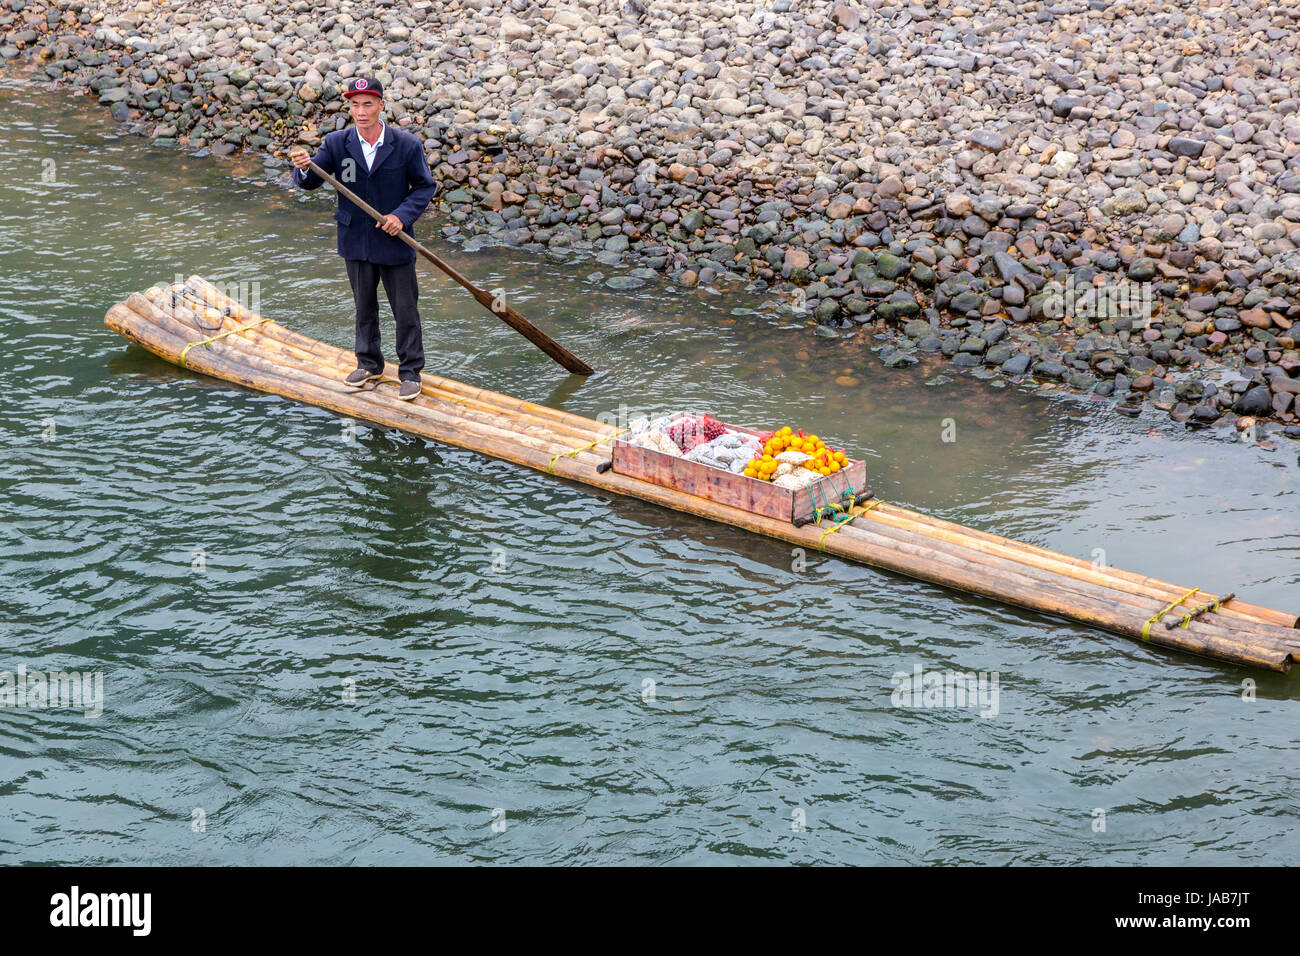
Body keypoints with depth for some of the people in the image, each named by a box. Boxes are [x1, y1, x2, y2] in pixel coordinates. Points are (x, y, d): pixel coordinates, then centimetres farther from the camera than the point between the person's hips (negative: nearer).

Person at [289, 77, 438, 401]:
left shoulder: (406, 145, -12)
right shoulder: (337, 143, -7)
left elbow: (425, 186, -3)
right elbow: (310, 182, -9)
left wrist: (403, 215, -18)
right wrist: (303, 168, -33)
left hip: (394, 243, -3)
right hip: (356, 241, 3)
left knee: (405, 309, 5)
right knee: (364, 307, 18)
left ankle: (410, 372, 20)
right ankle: (369, 364, 35)